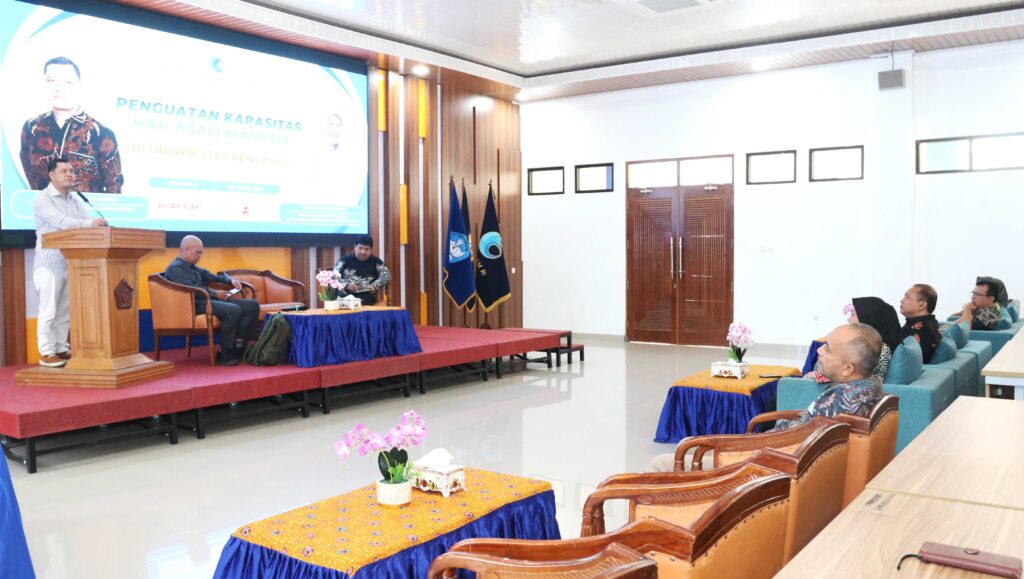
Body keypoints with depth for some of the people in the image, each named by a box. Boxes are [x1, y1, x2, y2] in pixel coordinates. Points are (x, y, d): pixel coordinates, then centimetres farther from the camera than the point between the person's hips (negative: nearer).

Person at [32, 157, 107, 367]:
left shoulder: (75, 200, 14)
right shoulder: (42, 198, -6)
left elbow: (88, 221, 3)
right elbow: (61, 222, -21)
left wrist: (101, 227, -19)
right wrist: (89, 223, -34)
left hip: (71, 263, 6)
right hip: (49, 263, -6)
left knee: (65, 311, 10)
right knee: (49, 311, -4)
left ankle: (61, 350, 17)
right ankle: (46, 353, 2)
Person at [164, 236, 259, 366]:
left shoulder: (193, 267, 23)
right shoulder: (175, 268, -5)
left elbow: (211, 277, 34)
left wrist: (230, 280, 14)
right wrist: (215, 294, -14)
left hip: (208, 300, 10)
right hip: (196, 305, -10)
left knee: (253, 305, -2)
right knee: (234, 310, -34)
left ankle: (240, 345, -15)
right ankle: (225, 355, -26)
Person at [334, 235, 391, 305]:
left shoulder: (376, 262, 13)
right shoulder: (345, 260, 13)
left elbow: (386, 276, 5)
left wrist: (373, 286, -10)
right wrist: (346, 285, -11)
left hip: (367, 298, 0)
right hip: (345, 296, 0)